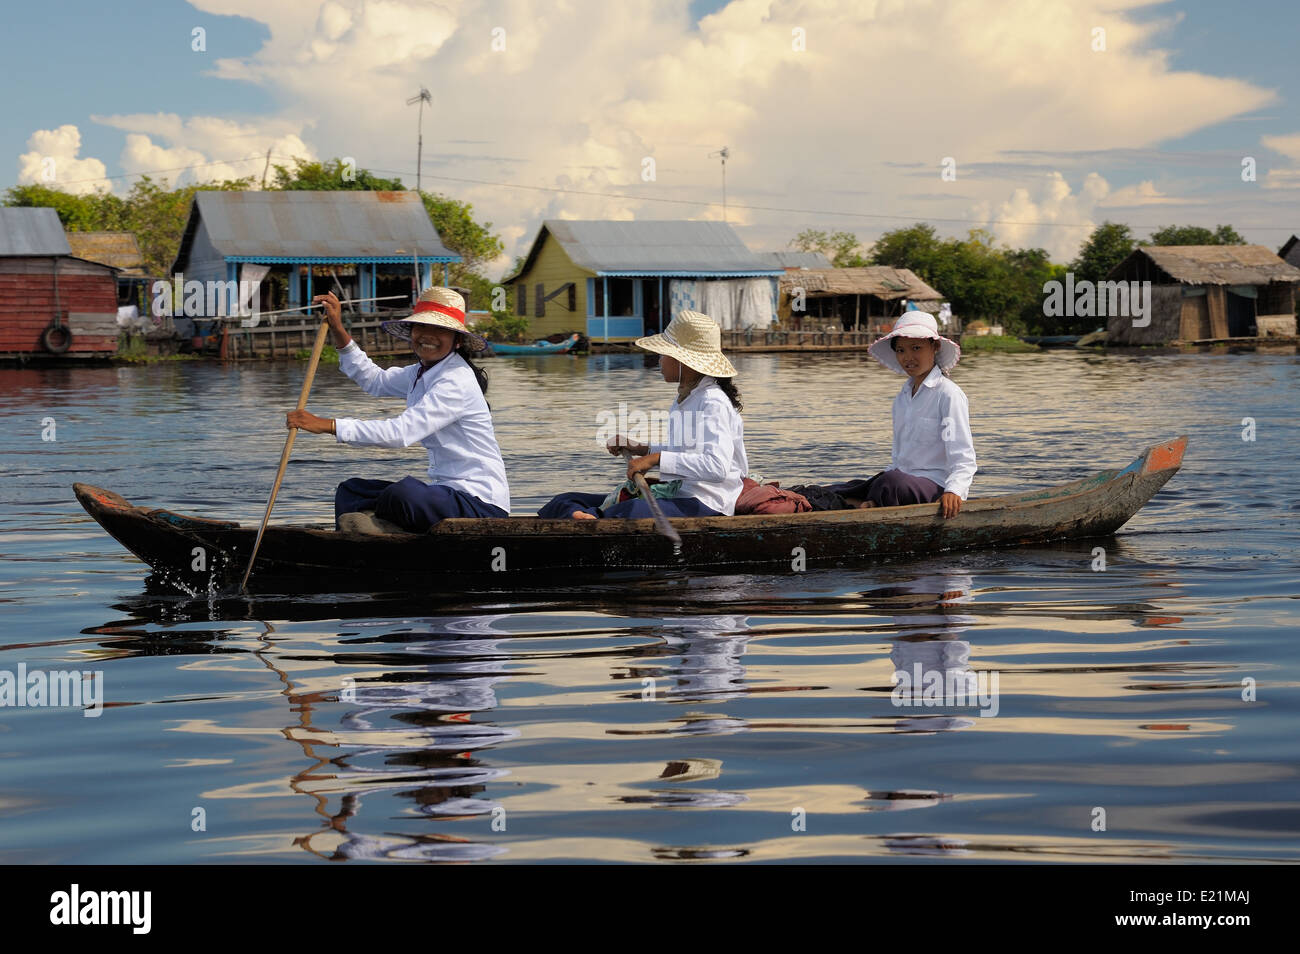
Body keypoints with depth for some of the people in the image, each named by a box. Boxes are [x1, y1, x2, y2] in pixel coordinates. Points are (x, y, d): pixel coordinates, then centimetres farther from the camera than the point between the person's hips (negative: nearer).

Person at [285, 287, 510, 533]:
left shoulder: (457, 381, -18)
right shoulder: (421, 373, 12)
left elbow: (402, 432, -26)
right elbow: (374, 381, 28)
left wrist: (329, 425, -26)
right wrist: (337, 330, 17)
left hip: (481, 503, -10)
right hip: (449, 491, 10)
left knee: (403, 493, -36)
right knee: (350, 491, 9)